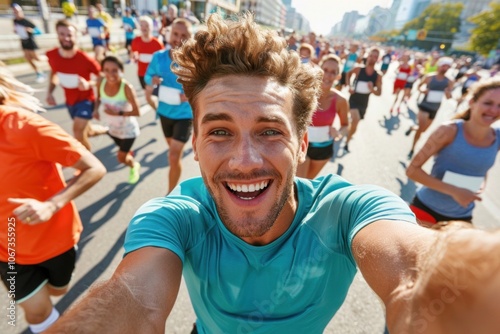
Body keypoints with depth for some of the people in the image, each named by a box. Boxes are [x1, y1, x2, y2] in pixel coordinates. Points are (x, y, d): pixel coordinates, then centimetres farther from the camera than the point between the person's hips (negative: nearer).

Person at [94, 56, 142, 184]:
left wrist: (119, 113, -36)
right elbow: (99, 98, 5)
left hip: (128, 129, -5)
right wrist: (96, 109, -13)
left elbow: (137, 112, -27)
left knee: (121, 158, 5)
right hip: (112, 127, 6)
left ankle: (134, 166, 38)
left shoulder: (127, 88, -31)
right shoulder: (101, 84, -16)